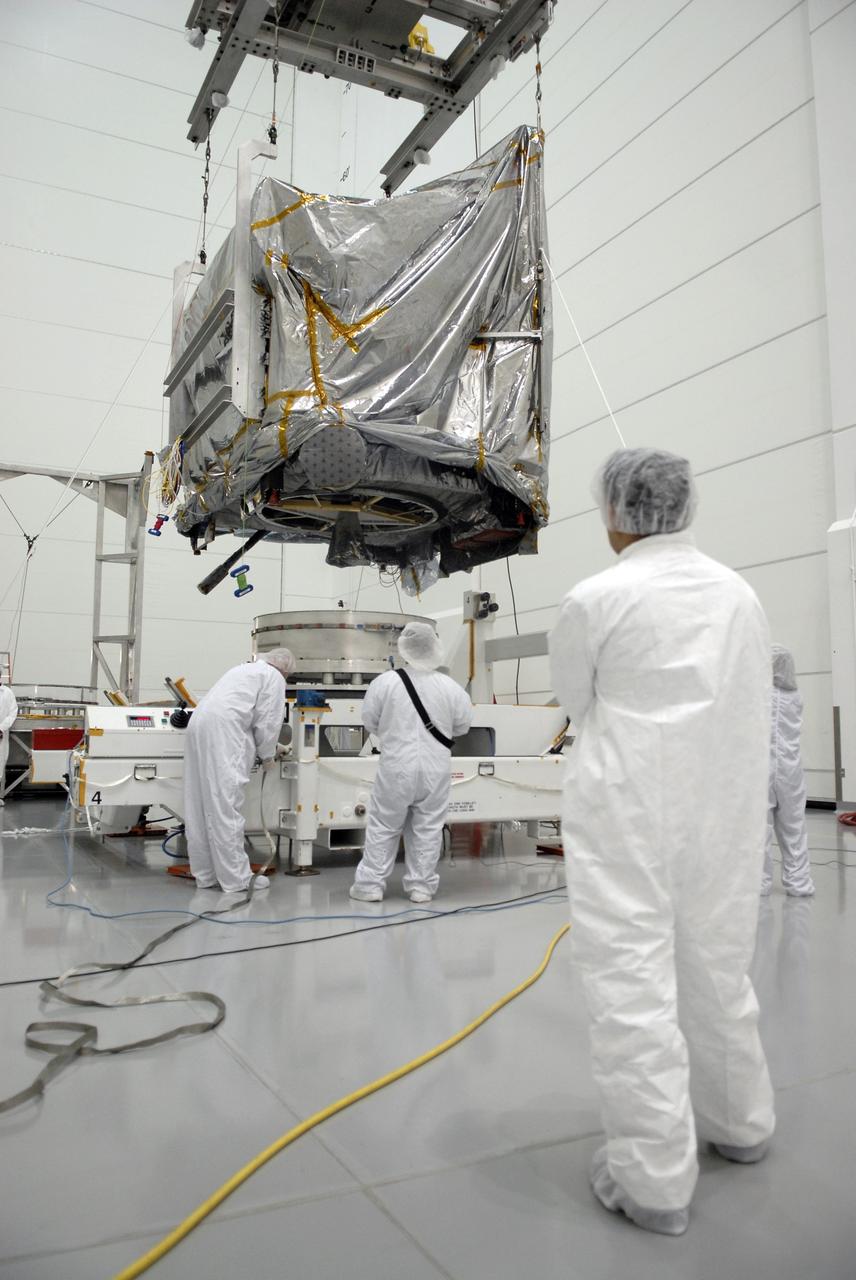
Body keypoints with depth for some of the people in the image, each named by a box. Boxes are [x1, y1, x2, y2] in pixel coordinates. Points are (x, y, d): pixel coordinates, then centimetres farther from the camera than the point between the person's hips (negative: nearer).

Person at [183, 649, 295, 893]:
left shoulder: (244, 669, 32)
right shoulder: (274, 677, 6)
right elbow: (268, 721, 0)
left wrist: (265, 748, 34)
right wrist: (267, 755, 14)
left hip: (199, 726, 9)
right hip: (223, 733, -9)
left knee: (201, 804, 9)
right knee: (226, 806, -7)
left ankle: (206, 874, 16)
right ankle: (236, 878, -2)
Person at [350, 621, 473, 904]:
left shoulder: (386, 682, -10)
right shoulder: (450, 686, -6)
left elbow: (370, 721, 0)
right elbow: (463, 725, 5)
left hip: (397, 767, -1)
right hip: (435, 769, 1)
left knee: (383, 827, 10)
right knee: (428, 828, 10)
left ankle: (370, 884, 15)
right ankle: (421, 886, 16)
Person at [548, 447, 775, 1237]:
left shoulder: (596, 599, -11)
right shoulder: (741, 593, 3)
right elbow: (749, 707, 9)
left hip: (627, 816, -6)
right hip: (726, 811, 6)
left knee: (633, 987, 3)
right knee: (719, 971, 21)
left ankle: (654, 1180, 13)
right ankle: (739, 1125, 40)